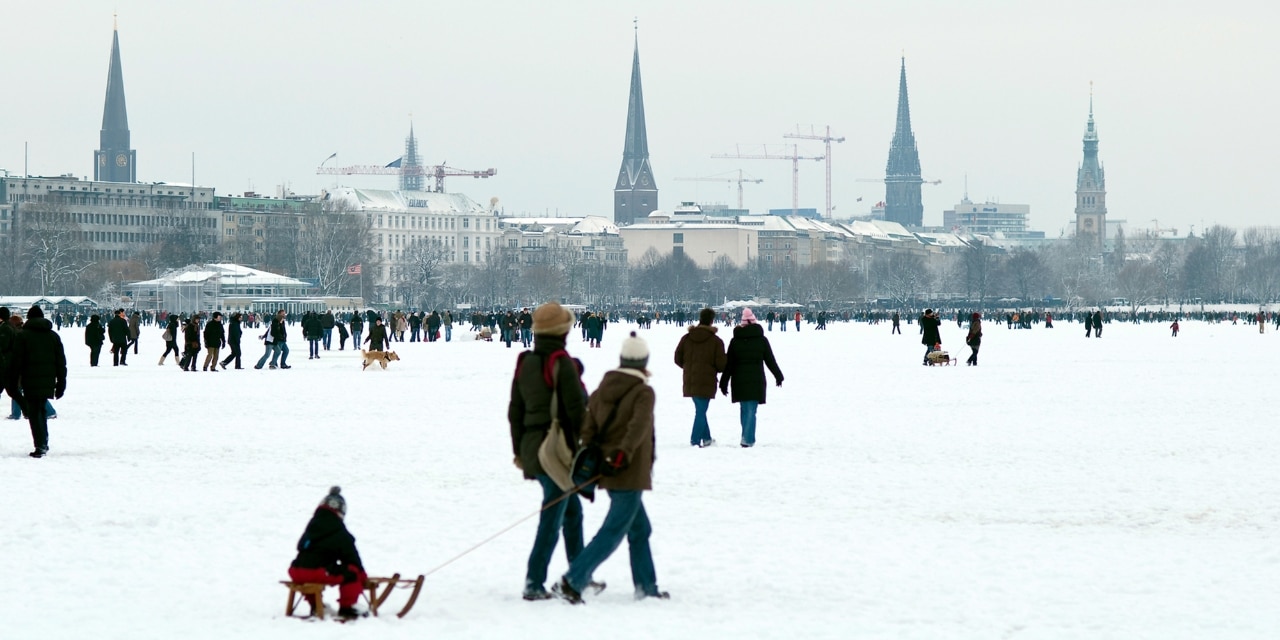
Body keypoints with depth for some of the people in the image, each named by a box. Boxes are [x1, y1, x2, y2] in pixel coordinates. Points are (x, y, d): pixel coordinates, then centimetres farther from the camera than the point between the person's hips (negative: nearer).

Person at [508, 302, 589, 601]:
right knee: (552, 517, -4)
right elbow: (576, 410, -16)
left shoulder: (524, 363, 8)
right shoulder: (562, 364, -15)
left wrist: (519, 450, 20)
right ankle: (534, 583, -8)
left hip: (532, 448, 8)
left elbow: (515, 410, 12)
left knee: (572, 509, 21)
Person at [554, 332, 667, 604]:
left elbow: (587, 428, 3)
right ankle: (572, 581, -17)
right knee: (612, 532, -7)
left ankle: (646, 585, 27)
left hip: (607, 474, 7)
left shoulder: (602, 390, 8)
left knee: (640, 528, 21)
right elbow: (639, 424, -28)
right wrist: (624, 453, -34)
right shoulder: (643, 393, -10)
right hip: (630, 475, -7)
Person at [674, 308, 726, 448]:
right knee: (701, 411, 0)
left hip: (690, 382, 5)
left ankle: (706, 438, 26)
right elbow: (721, 364, -9)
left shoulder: (686, 338, 3)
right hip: (706, 382, -5)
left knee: (700, 409, 18)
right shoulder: (716, 341, -9)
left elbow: (678, 359, 7)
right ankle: (695, 440, -4)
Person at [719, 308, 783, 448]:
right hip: (756, 381, -1)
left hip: (739, 381, 1)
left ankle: (747, 437, 16)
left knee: (744, 409, 14)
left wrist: (724, 383, 8)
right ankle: (748, 439, -8)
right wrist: (778, 376, 18)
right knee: (751, 410, 0)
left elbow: (728, 364, 2)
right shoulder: (762, 340, -2)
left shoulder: (735, 341, 0)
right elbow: (770, 361, 4)